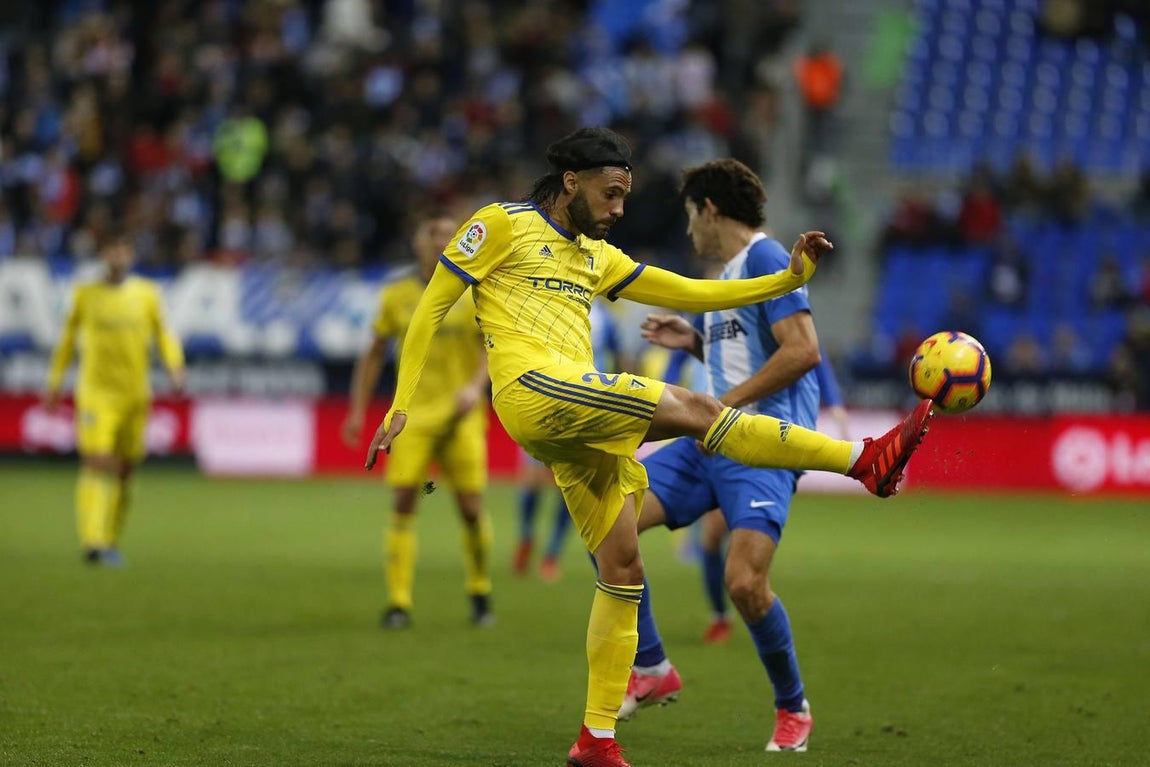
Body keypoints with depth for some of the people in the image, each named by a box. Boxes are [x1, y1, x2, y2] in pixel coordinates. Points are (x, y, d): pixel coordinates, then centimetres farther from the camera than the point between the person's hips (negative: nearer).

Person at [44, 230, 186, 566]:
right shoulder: (86, 295, 5)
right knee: (97, 464, -16)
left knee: (125, 471, 7)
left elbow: (163, 335, 10)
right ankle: (93, 542, -23)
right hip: (95, 391, -2)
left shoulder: (147, 294, 7)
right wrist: (54, 383, 15)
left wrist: (175, 367, -9)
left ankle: (111, 541, 21)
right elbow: (69, 338, 16)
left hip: (135, 394, 2)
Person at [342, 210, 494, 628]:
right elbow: (374, 354, 12)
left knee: (471, 508, -2)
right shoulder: (396, 296, 6)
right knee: (403, 504, -10)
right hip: (412, 415, 1)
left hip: (462, 416, -1)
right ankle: (399, 602, -8)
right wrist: (358, 410, 6)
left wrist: (476, 385, -21)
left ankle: (479, 594, 19)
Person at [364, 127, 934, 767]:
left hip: (581, 417, 8)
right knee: (691, 408, -20)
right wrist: (401, 406, -3)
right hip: (532, 388, -8)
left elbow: (692, 294, 25)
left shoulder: (598, 257, 26)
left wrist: (790, 277, 15)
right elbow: (431, 307, 4)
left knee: (624, 570, 2)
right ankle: (867, 462, -20)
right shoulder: (504, 224, 6)